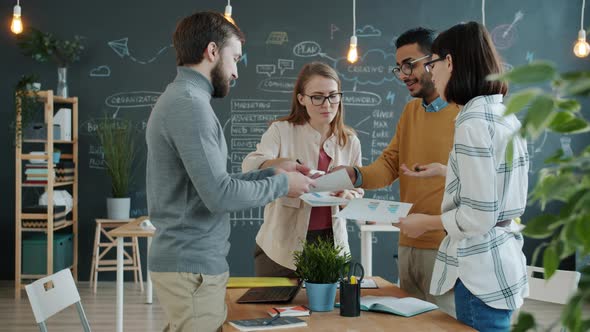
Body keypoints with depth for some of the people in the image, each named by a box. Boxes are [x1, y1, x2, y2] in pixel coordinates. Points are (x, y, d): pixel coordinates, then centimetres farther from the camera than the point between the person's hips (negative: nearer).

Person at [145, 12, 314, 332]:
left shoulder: (179, 99, 15)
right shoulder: (189, 104, -17)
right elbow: (219, 194, -23)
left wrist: (271, 172, 11)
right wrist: (281, 184, -10)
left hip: (186, 259, 10)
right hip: (193, 266, -10)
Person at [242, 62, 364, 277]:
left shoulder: (350, 141, 5)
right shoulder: (281, 131, -5)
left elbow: (358, 192, 9)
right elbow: (249, 167, -19)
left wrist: (347, 197, -15)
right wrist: (279, 164, -39)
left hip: (330, 243, 3)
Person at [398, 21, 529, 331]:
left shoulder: (474, 122, -19)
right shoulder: (504, 114, 9)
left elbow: (479, 216, -21)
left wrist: (426, 222, -7)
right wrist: (447, 172, 23)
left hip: (481, 272, -9)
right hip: (502, 263, 9)